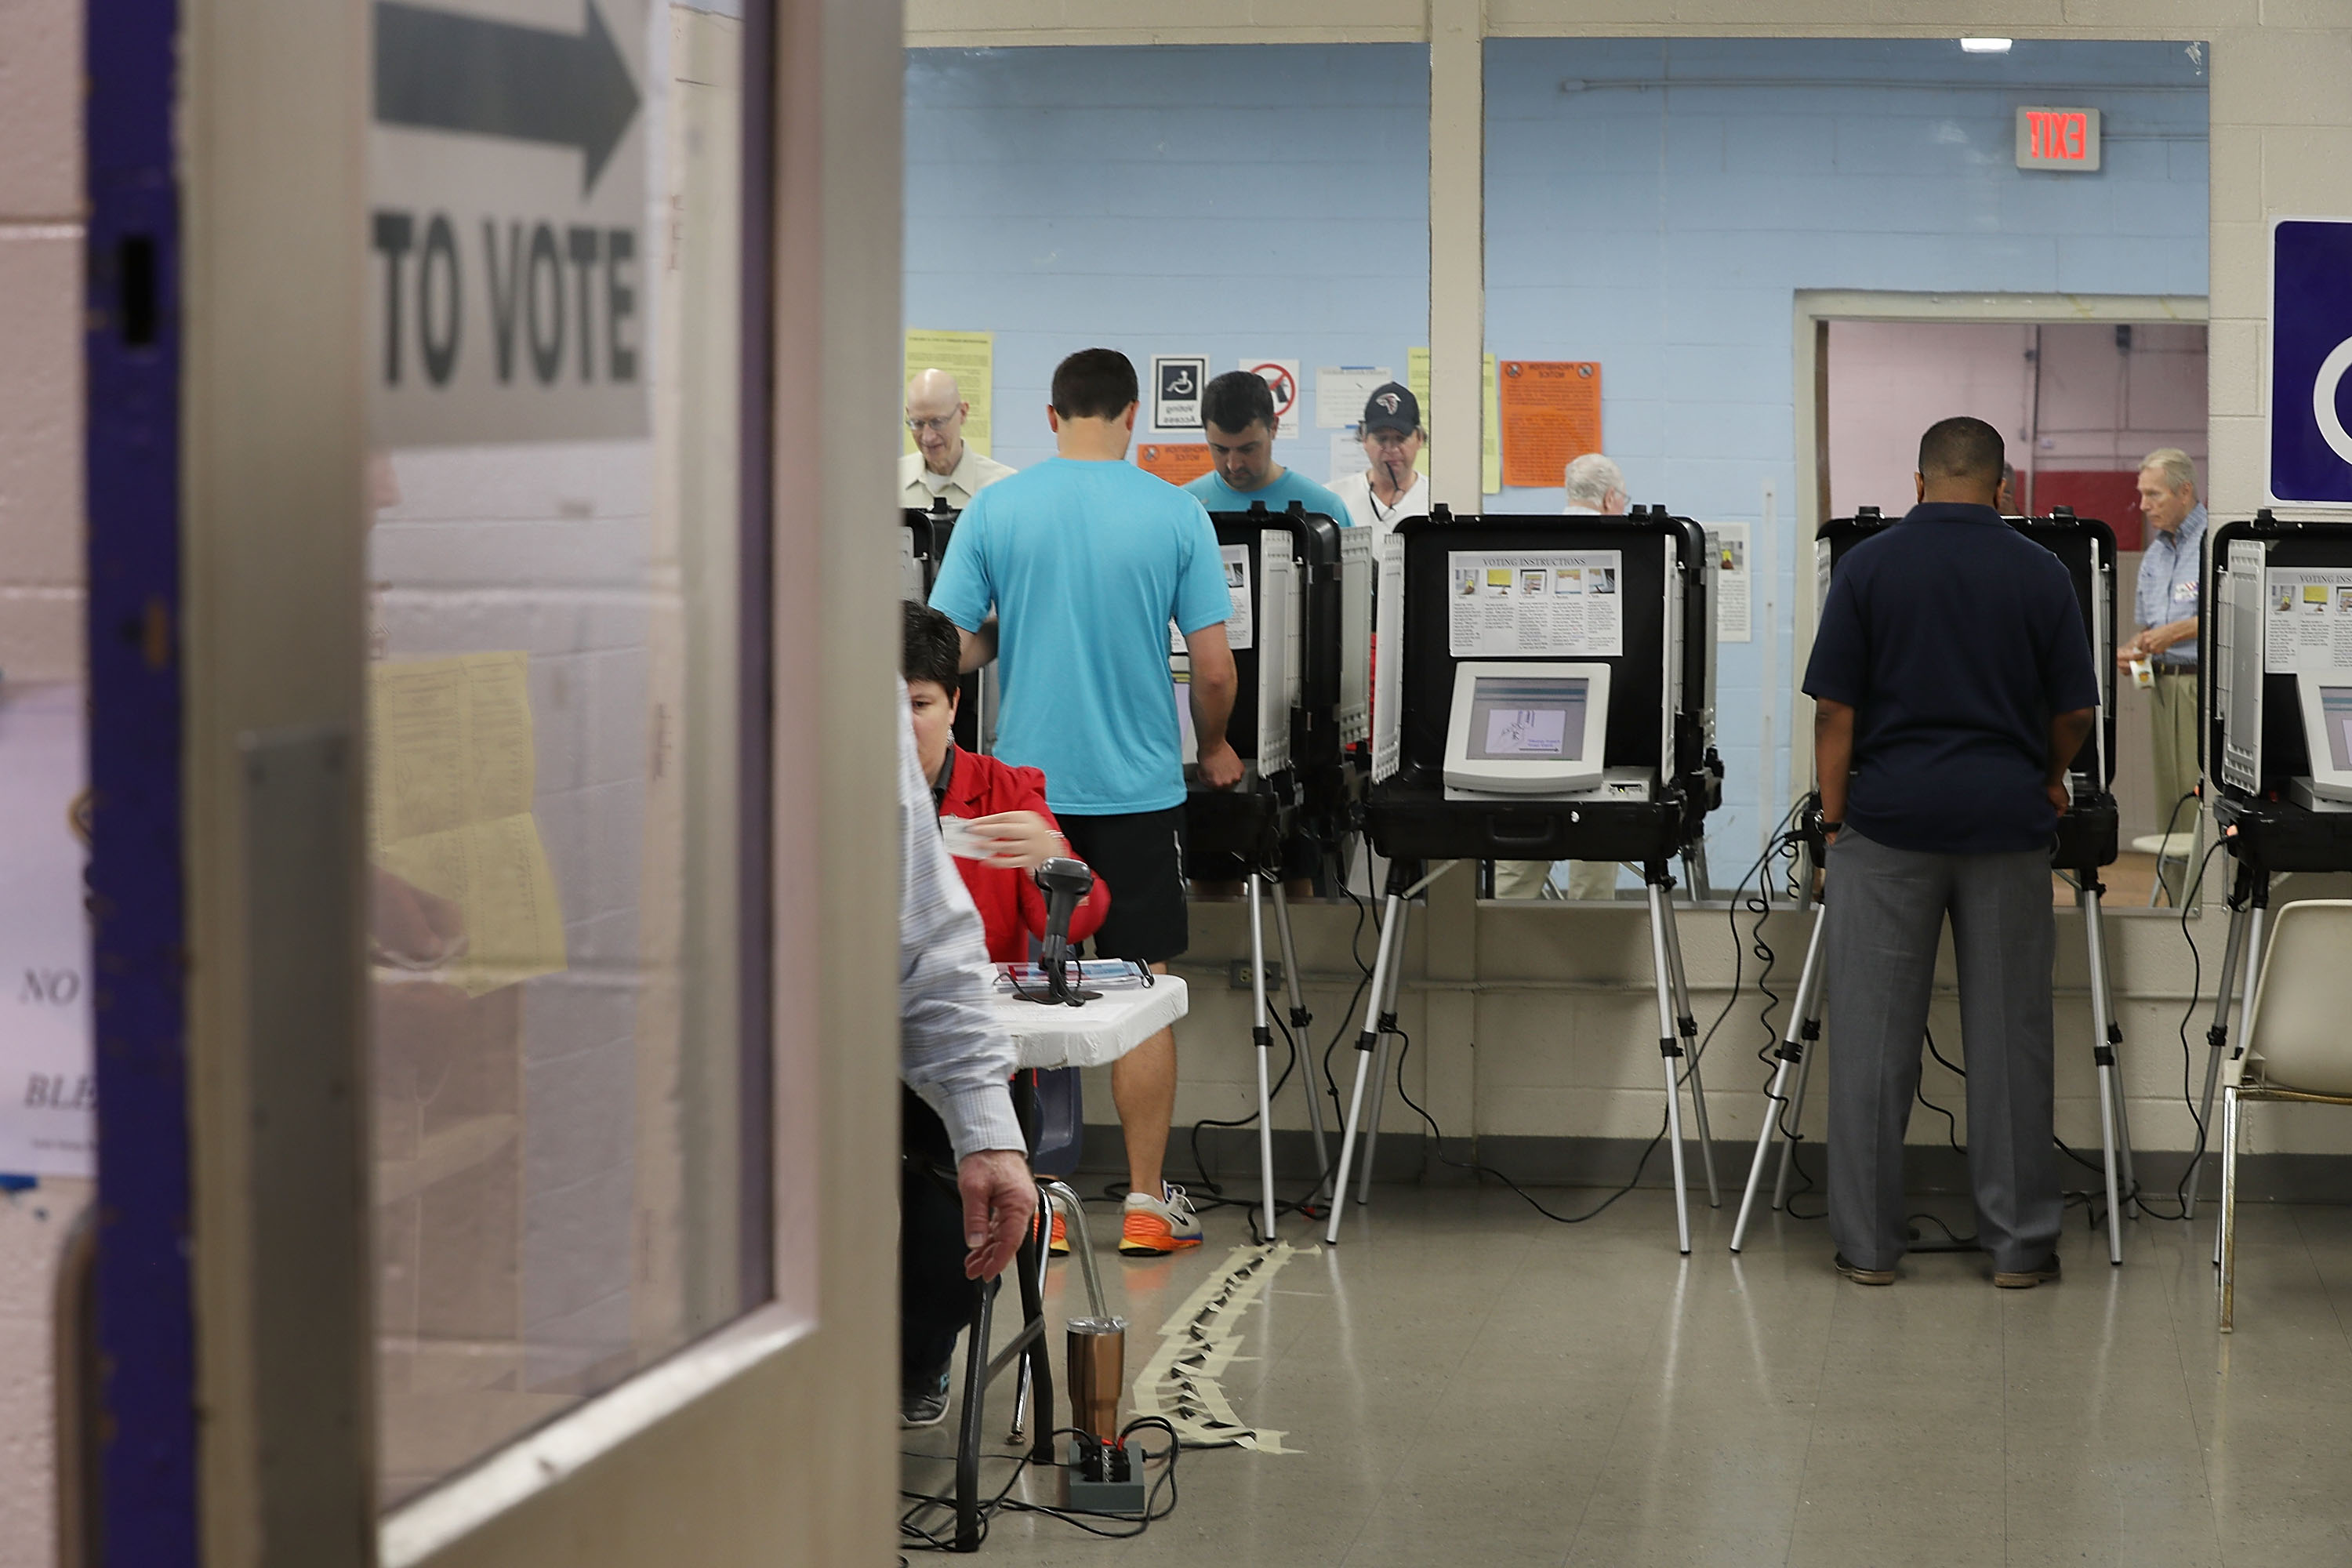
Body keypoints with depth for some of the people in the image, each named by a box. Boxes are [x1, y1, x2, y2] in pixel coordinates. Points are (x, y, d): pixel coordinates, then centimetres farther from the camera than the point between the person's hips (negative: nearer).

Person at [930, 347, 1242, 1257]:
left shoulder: (995, 510, -4)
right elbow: (1213, 668, -5)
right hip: (1137, 788, -1)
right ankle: (1147, 1204, 10)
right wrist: (1214, 750, 14)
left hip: (1027, 783, 1)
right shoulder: (1175, 515, -6)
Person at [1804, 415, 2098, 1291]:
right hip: (2006, 818, 1)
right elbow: (2076, 710, 5)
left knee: (1873, 1036, 4)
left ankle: (1867, 1243, 6)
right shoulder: (2041, 573, 2)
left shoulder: (1868, 567, -1)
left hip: (1889, 818, -1)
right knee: (2010, 1034, 5)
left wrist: (1835, 821, 5)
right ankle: (2019, 1244, 9)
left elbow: (1835, 708, -3)